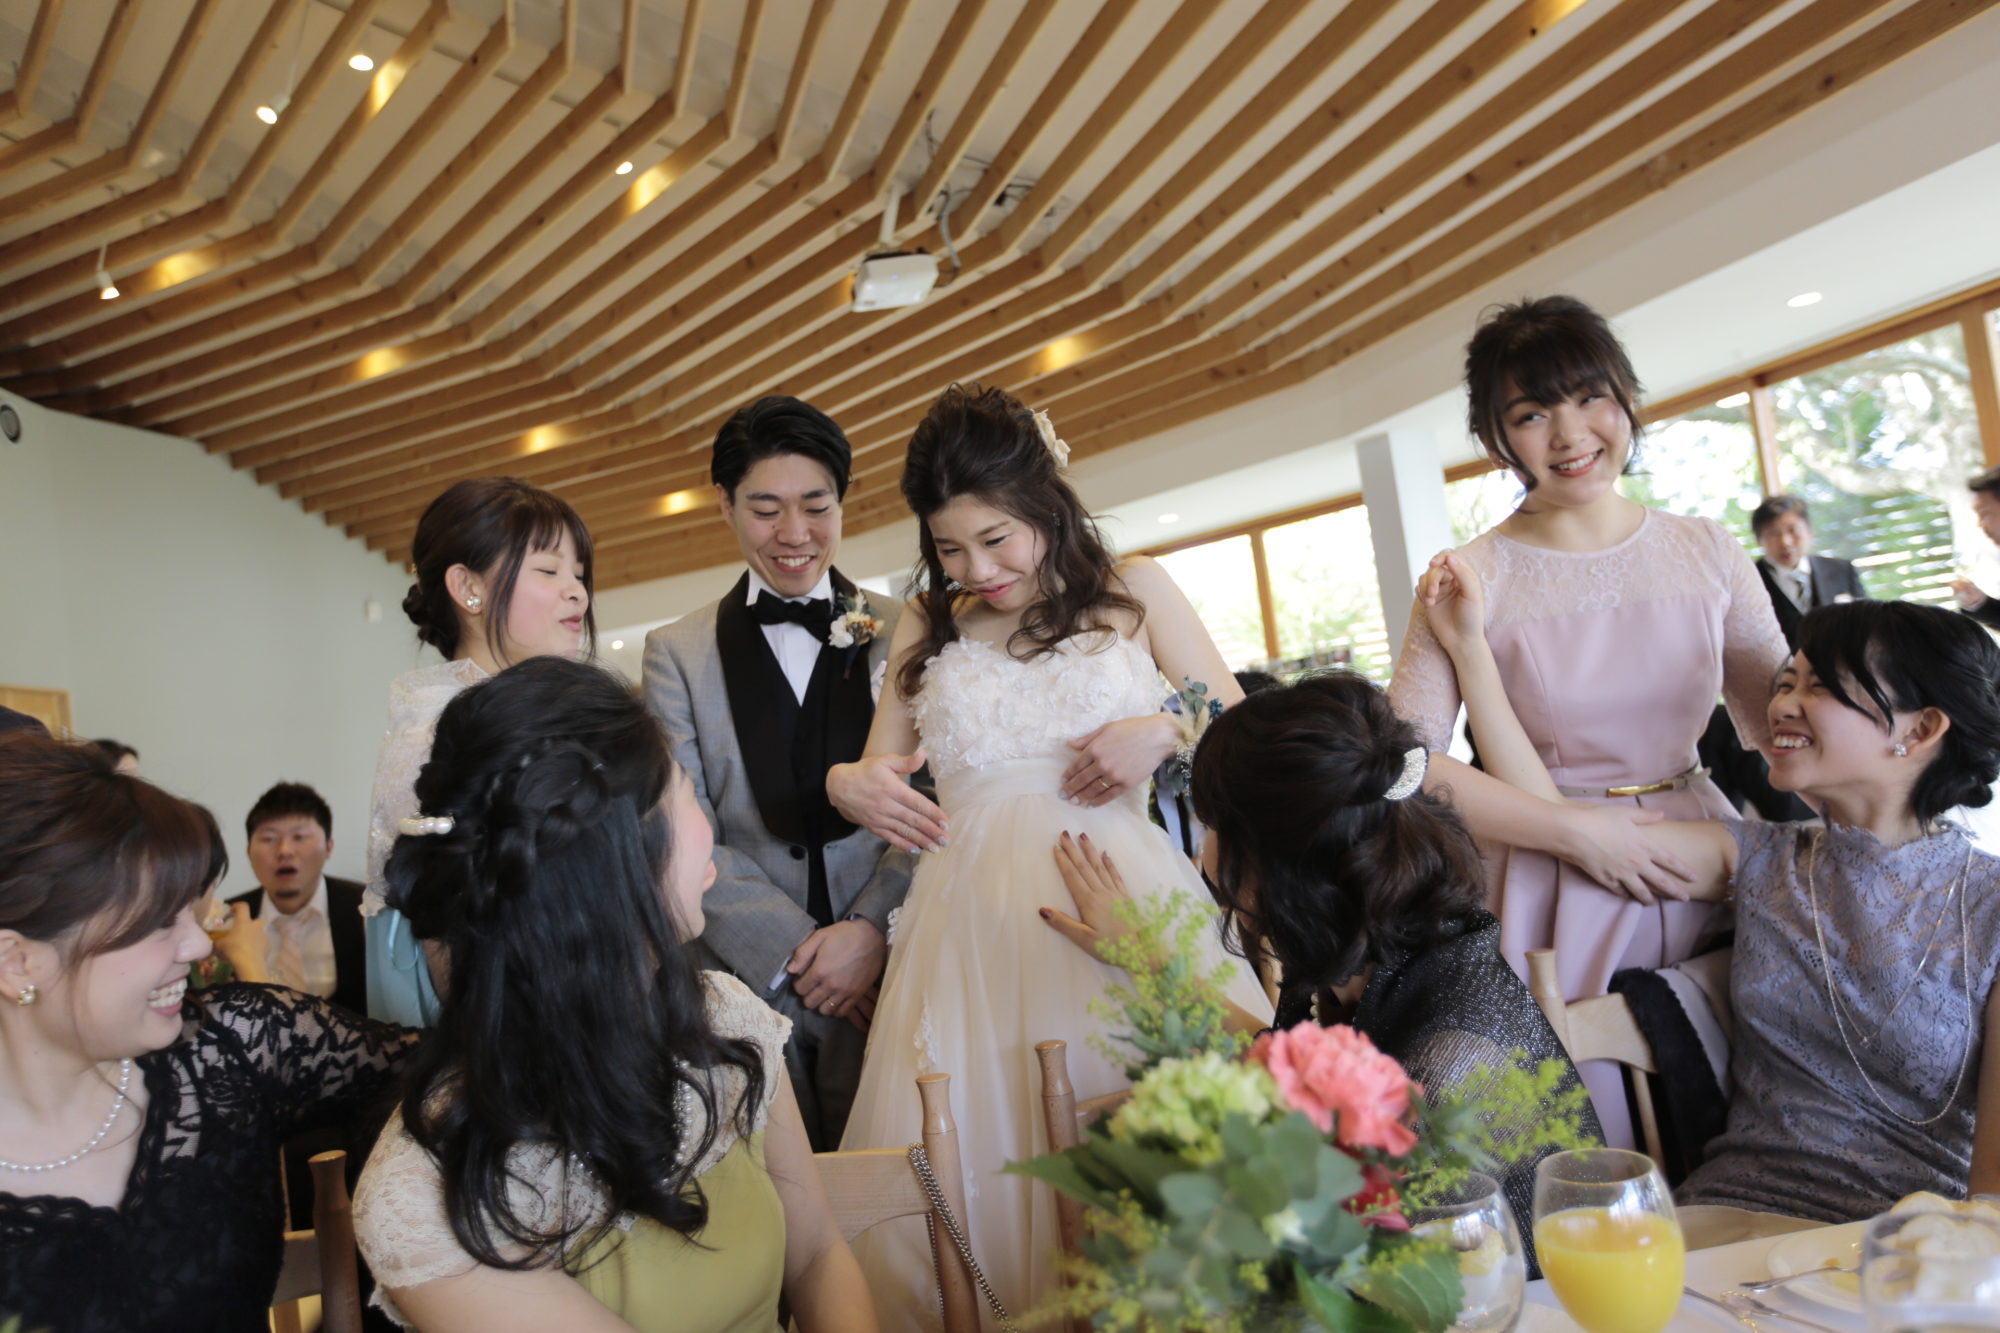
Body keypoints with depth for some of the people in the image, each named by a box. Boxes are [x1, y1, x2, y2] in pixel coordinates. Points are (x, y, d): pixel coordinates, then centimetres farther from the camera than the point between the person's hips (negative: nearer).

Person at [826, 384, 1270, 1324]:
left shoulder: (1134, 593, 11)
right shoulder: (926, 624, 15)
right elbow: (878, 772, 17)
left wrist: (1165, 734, -9)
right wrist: (852, 785, -6)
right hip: (972, 920, 2)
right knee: (971, 1157, -3)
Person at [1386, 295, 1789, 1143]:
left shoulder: (1707, 553, 4)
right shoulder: (1469, 582, -8)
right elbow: (1404, 764, -15)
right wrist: (1577, 831, -18)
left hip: (1709, 870, 4)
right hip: (1560, 897, -4)